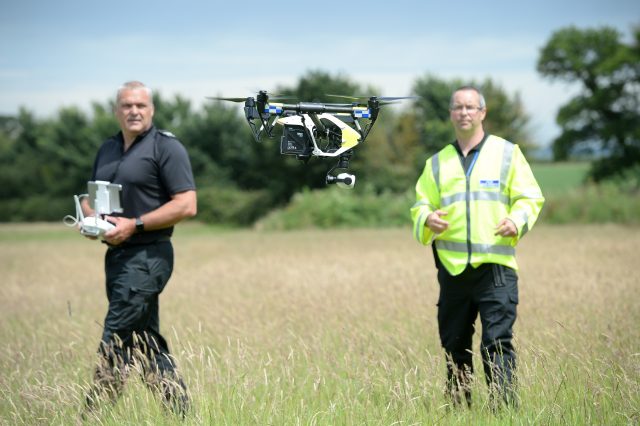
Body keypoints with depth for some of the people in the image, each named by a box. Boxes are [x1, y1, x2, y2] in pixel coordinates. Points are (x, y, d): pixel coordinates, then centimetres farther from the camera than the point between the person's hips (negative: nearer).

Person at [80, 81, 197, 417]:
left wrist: (134, 225, -19)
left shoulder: (166, 147, -7)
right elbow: (89, 197, 25)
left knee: (115, 341, -10)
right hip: (115, 254, 8)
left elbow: (186, 205, -14)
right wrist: (89, 218, 0)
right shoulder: (107, 150, 16)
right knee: (146, 342, 10)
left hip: (147, 256, -8)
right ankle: (179, 410, 17)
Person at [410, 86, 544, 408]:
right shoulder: (437, 163, 17)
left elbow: (530, 197, 6)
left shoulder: (507, 153, 8)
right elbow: (421, 204, 18)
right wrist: (427, 218, -6)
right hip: (452, 267, 4)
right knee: (453, 344, 7)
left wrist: (517, 220, -15)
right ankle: (458, 409, 18)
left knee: (497, 341, -11)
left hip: (496, 265, -4)